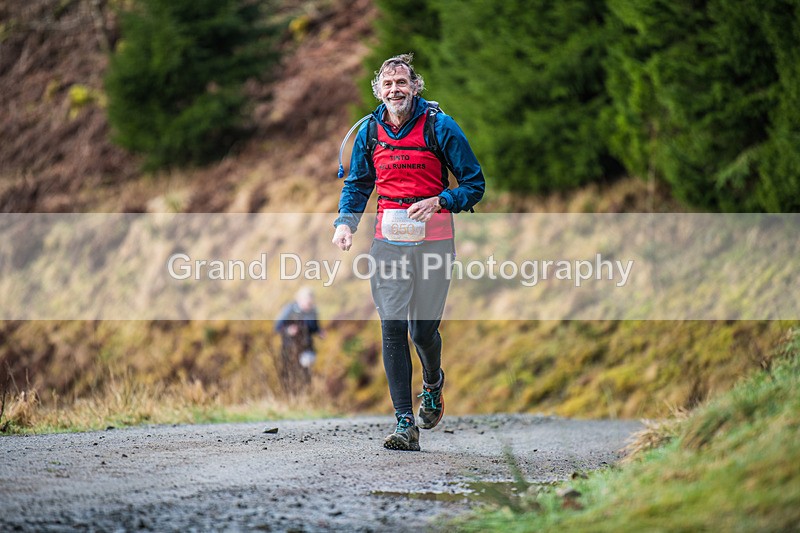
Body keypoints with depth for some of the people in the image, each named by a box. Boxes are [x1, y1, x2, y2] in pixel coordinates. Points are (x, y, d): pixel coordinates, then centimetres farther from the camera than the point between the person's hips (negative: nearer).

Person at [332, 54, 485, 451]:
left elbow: (475, 185, -1)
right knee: (392, 328, -7)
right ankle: (404, 424, -6)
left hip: (432, 238, -3)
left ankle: (433, 382, 34)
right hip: (388, 239, 3)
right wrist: (345, 222, 2)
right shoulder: (370, 131, 7)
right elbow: (357, 184, 20)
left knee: (422, 331, -2)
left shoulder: (440, 127, -5)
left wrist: (438, 201, -17)